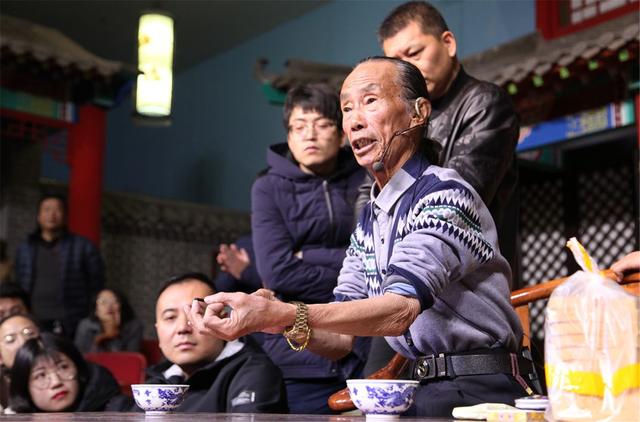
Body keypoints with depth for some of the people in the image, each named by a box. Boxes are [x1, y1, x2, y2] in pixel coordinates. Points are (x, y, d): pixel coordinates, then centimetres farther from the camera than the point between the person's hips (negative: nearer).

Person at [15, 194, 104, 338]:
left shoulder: (83, 247, 3)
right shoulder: (24, 250, 13)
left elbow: (96, 285, 5)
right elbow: (18, 288, 20)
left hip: (72, 328, -3)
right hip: (34, 327, 3)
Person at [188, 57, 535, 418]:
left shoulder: (444, 194, -13)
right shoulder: (368, 222, 12)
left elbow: (400, 310, -26)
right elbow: (341, 340, 6)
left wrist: (283, 315, -34)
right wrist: (283, 323, -15)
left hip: (476, 390, -6)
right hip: (420, 388, 6)